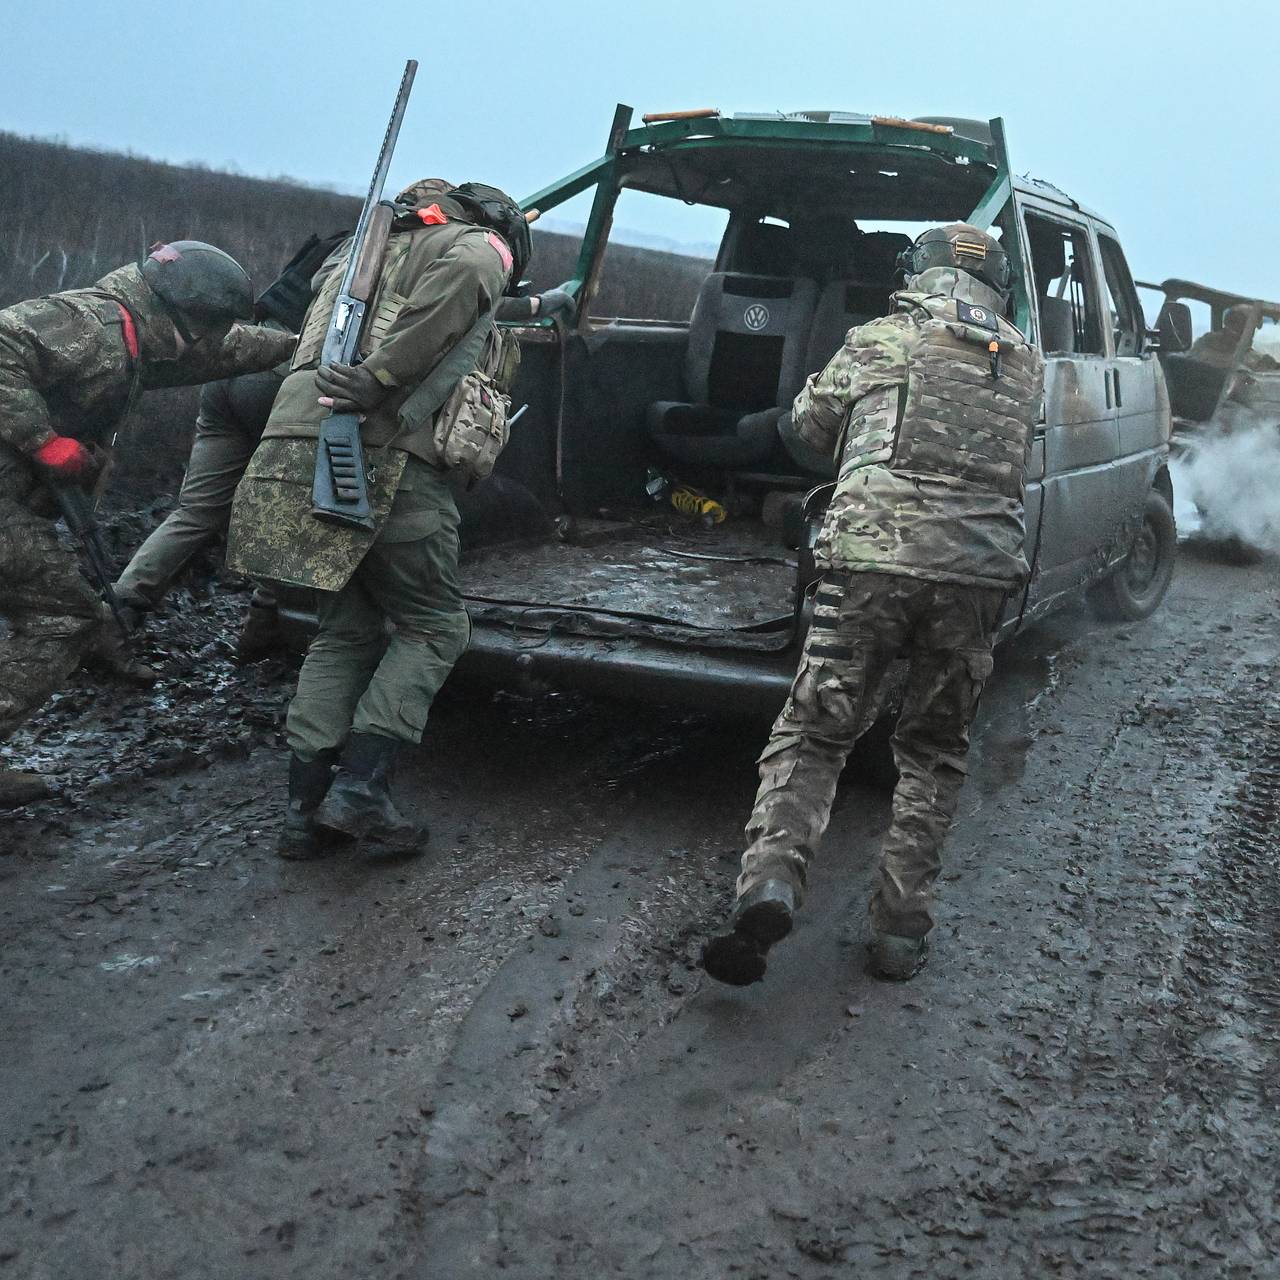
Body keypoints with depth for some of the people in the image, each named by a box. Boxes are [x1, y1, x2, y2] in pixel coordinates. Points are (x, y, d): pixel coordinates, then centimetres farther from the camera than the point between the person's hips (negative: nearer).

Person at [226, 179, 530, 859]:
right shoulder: (482, 246, 9)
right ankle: (359, 786, -7)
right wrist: (382, 375, -18)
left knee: (346, 630, 15)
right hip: (383, 453, -7)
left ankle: (305, 805, 10)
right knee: (432, 626, 5)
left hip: (296, 442, 7)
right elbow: (465, 274, -16)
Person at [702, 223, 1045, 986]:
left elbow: (809, 424, 22)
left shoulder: (877, 342, 9)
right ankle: (902, 929, 15)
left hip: (872, 558, -2)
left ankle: (771, 881, -14)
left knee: (813, 732, 8)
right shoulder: (1027, 365, 16)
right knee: (935, 752, 18)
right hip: (981, 571, 2)